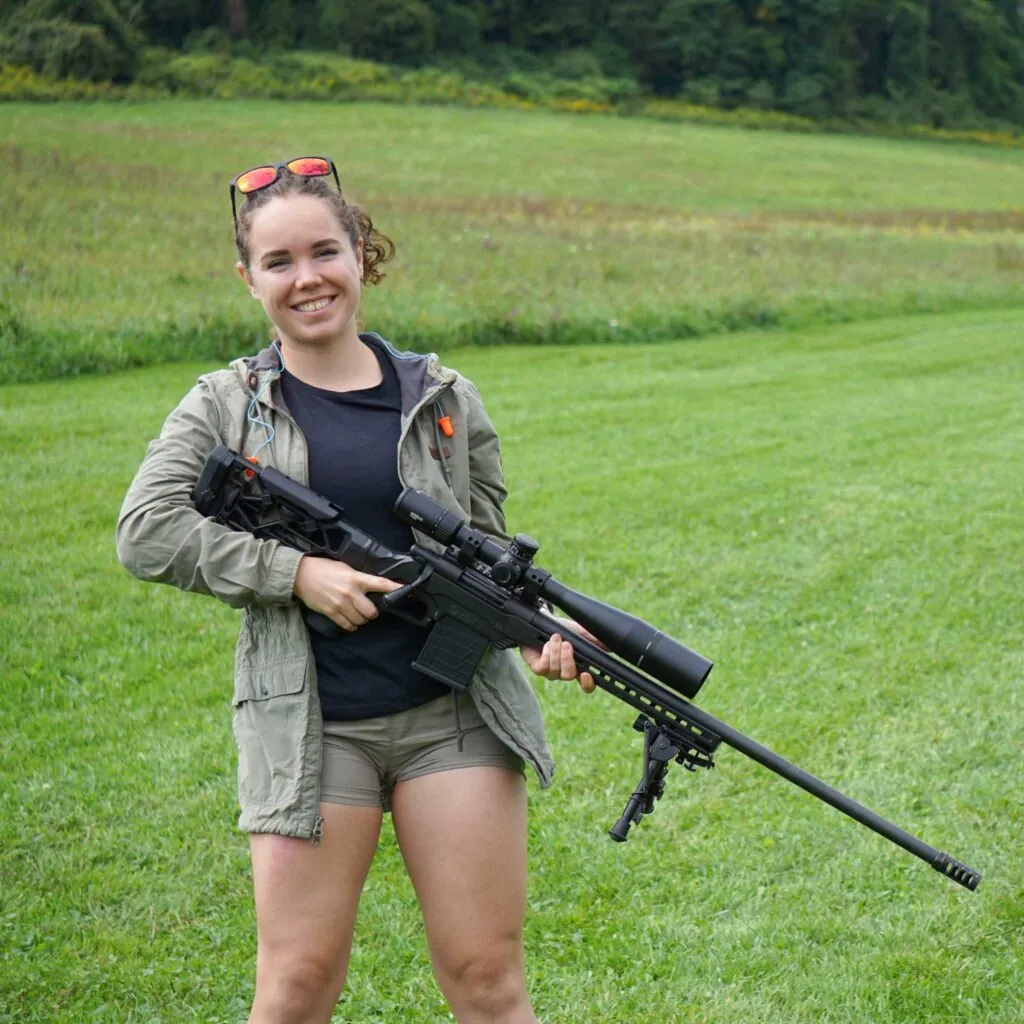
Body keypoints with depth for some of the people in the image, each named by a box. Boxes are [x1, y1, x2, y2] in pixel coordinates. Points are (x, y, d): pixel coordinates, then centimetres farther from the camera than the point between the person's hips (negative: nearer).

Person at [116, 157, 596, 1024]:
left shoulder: (444, 399, 8)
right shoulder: (224, 407, 4)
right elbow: (146, 531, -7)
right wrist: (297, 571, -14)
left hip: (454, 709, 1)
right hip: (310, 723, -1)